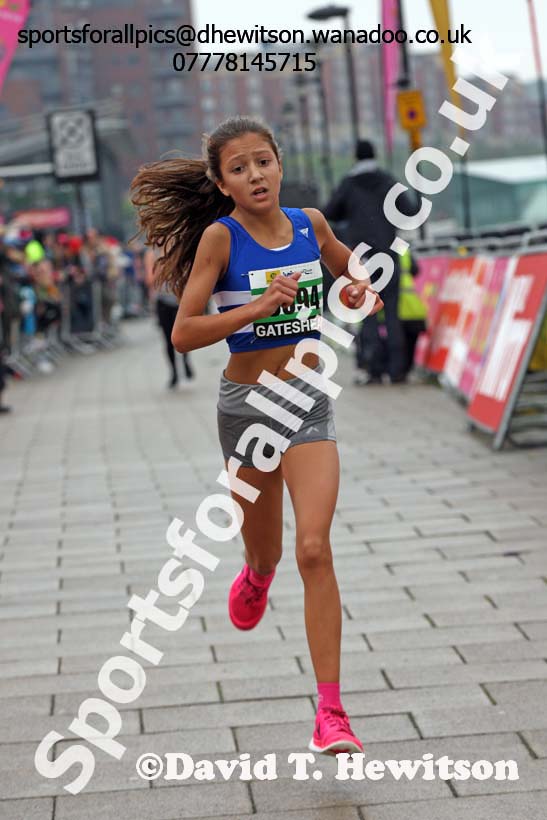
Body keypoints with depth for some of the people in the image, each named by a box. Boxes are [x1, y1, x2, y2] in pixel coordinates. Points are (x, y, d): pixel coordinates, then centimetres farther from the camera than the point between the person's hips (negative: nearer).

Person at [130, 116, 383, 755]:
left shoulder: (310, 224, 1)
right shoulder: (220, 236, -10)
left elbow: (351, 272, 22)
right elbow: (184, 333, -16)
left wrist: (359, 294, -1)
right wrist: (260, 307, -26)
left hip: (308, 400, 1)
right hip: (246, 402, -1)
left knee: (314, 549, -14)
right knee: (265, 551, 17)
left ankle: (330, 714, -12)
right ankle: (255, 577, 58)